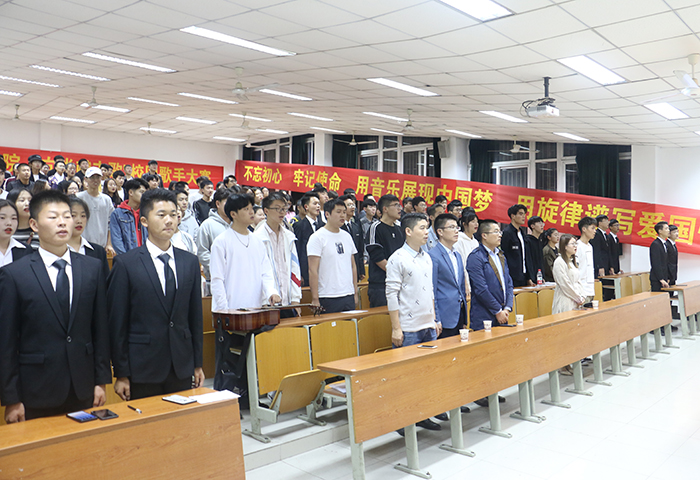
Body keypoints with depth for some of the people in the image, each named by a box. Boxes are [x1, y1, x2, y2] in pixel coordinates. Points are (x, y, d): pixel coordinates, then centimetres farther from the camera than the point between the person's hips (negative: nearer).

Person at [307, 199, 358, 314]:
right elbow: (313, 270, -11)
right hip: (328, 298, -6)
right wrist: (315, 299, -15)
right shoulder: (317, 237, -7)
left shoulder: (347, 236, 13)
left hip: (349, 296, 6)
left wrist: (356, 292, 13)